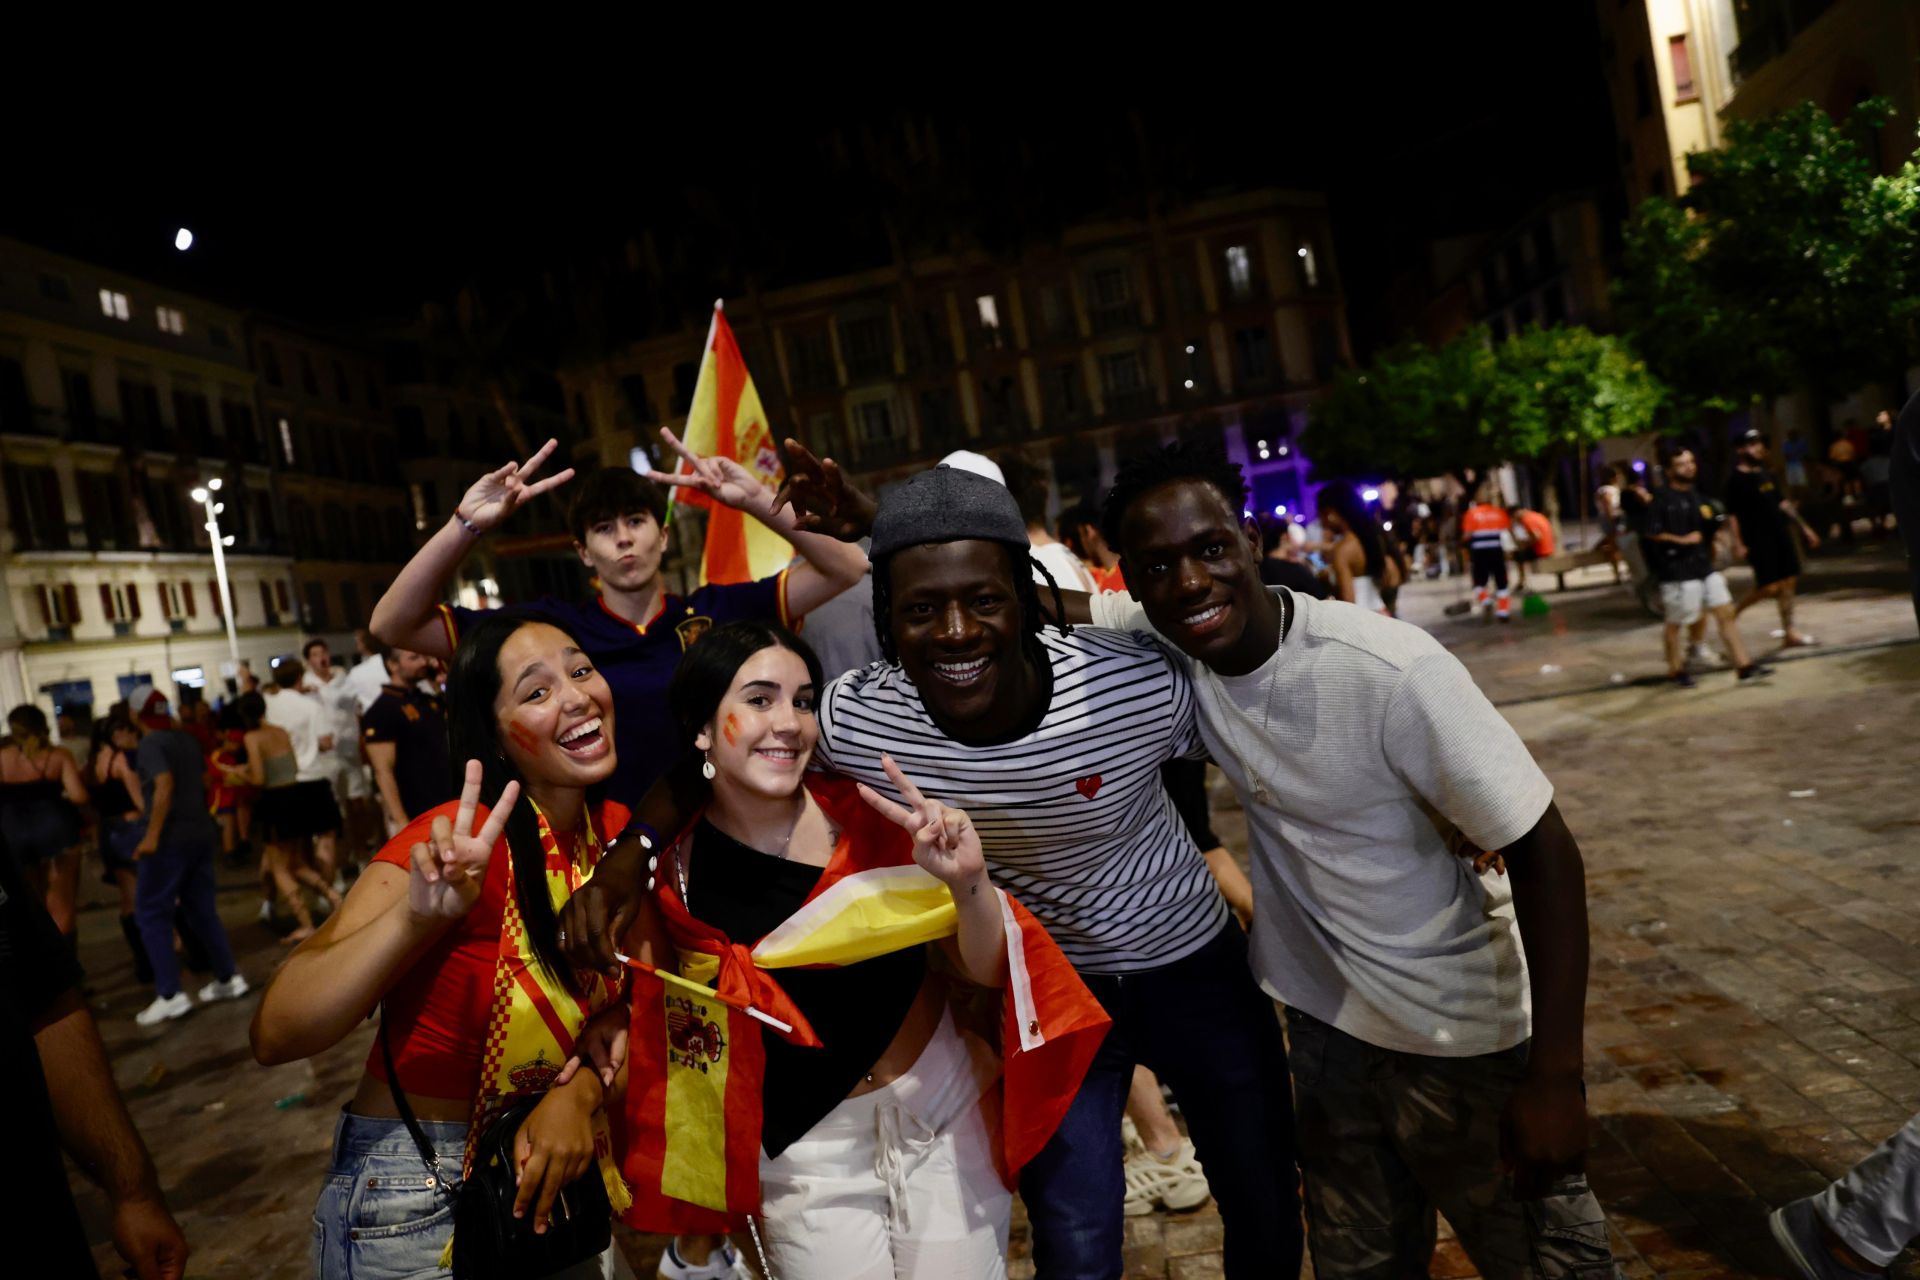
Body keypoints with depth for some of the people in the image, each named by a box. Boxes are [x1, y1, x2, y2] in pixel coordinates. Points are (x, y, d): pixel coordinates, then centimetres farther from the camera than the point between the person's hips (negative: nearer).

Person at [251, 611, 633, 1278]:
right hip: (414, 1205, -5)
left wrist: (583, 1090, -17)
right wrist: (418, 915, -45)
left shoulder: (617, 830, -8)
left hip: (543, 1173, 6)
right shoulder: (462, 847, -25)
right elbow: (275, 1035, -30)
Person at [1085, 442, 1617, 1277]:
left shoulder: (1390, 671, -29)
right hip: (1326, 1023, 5)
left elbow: (1544, 854, -23)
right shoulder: (1159, 640, -13)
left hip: (1463, 1036, -4)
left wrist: (1555, 1076, -22)